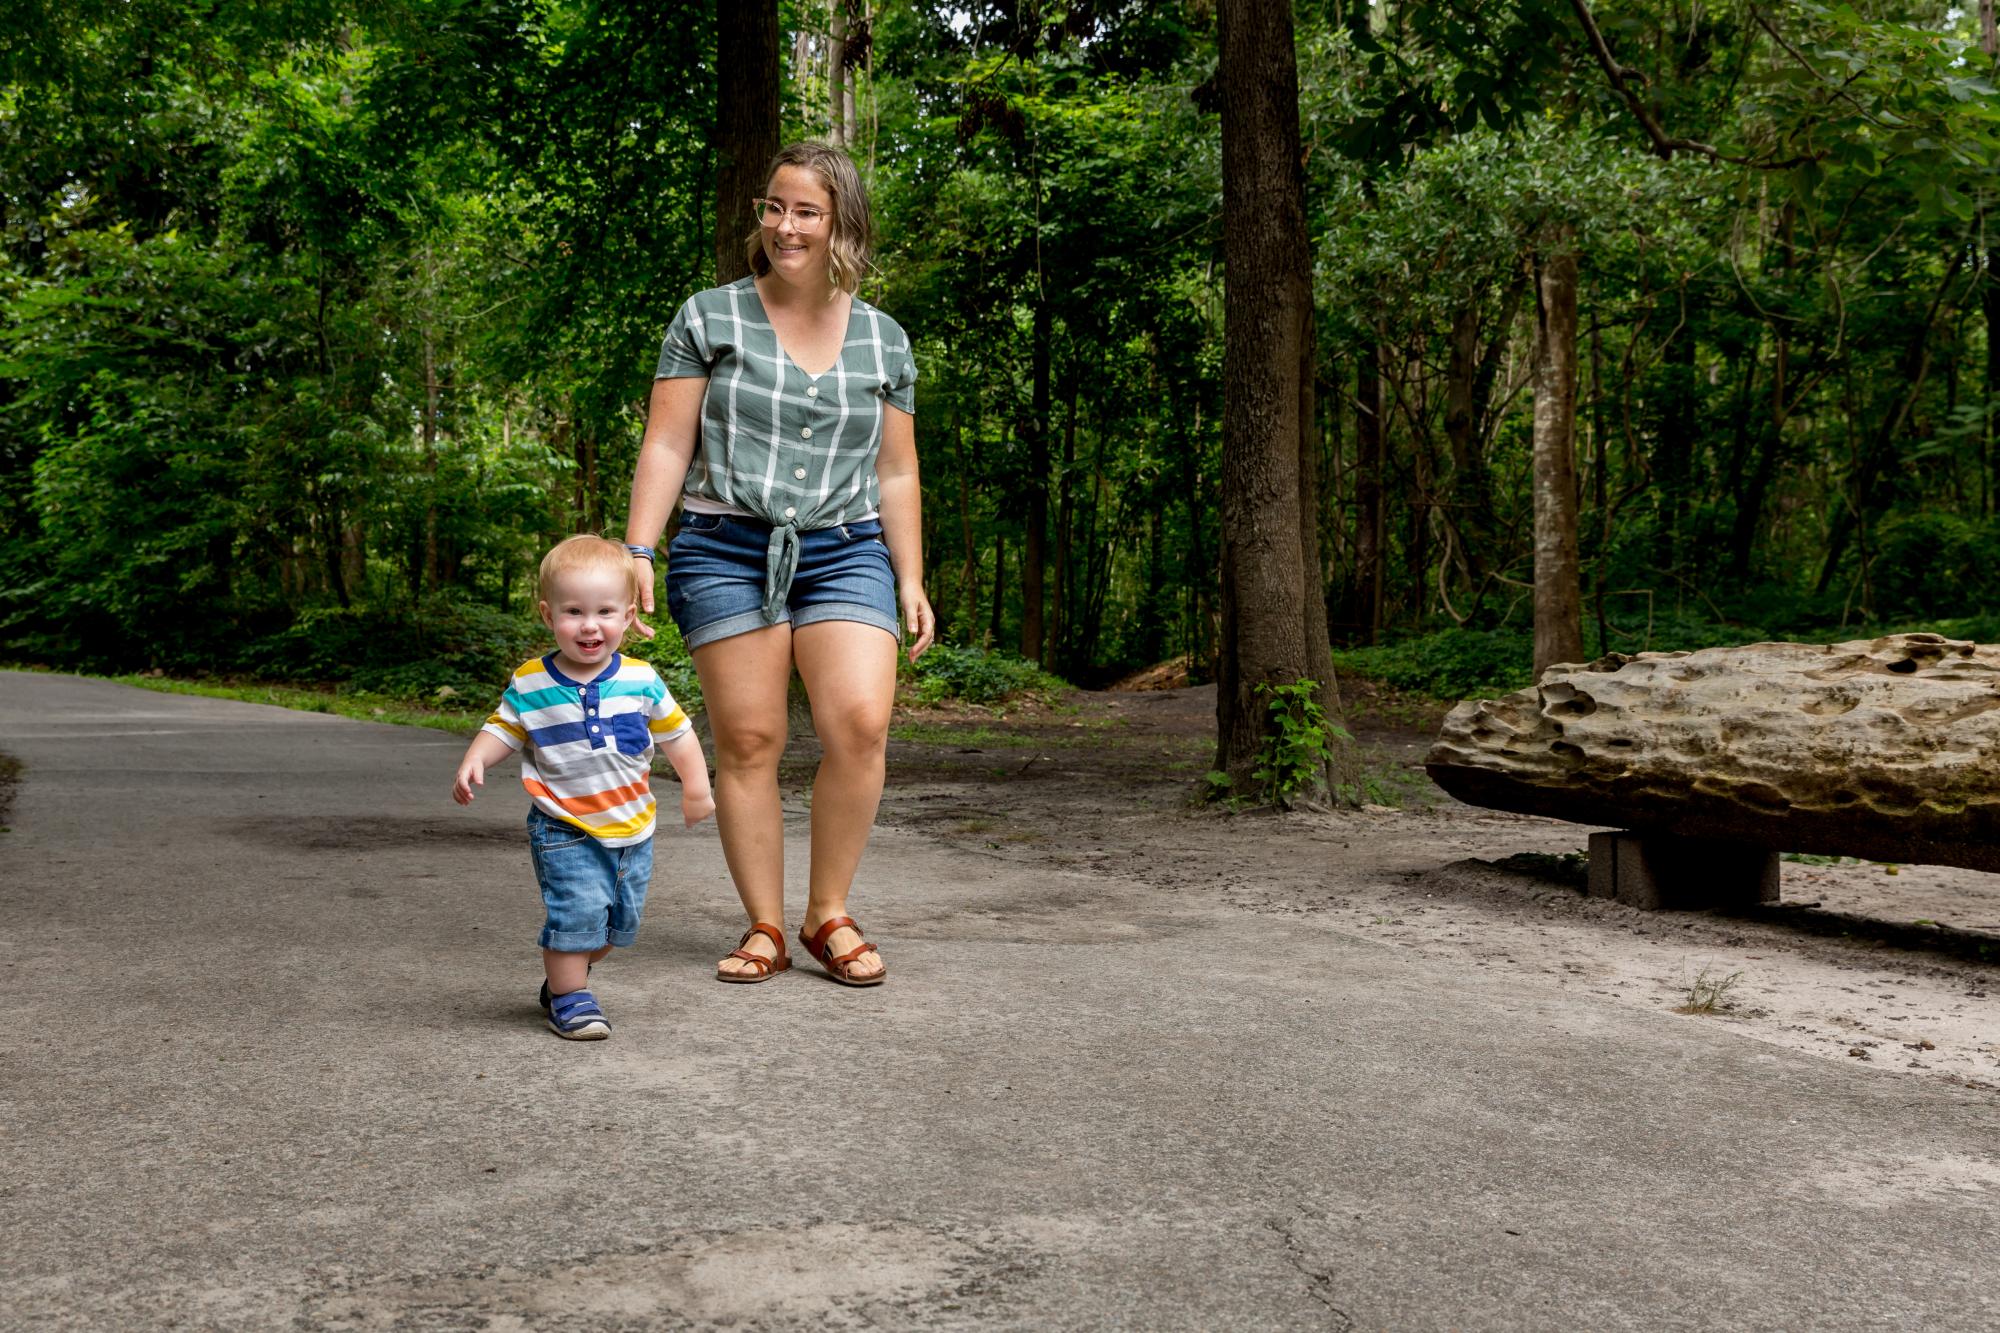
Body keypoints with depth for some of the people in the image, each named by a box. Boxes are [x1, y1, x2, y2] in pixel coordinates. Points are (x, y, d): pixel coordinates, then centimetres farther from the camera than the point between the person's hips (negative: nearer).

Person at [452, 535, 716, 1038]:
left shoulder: (641, 681, -5)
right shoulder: (530, 685, -9)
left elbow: (675, 732, 6)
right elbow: (502, 729, 1)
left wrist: (696, 787, 7)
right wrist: (473, 761, -18)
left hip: (632, 827, 3)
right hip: (564, 829, -3)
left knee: (619, 920, 13)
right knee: (577, 909, -16)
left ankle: (565, 973, 37)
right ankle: (568, 998, 2)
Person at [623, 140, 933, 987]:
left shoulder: (883, 340, 13)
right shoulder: (709, 318, 6)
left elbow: (895, 474, 15)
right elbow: (666, 446, 3)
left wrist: (911, 581, 9)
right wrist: (636, 553, -6)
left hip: (845, 554, 1)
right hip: (726, 552, -1)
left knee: (860, 724, -16)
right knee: (746, 740, -4)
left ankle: (829, 916, 0)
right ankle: (765, 927, 8)